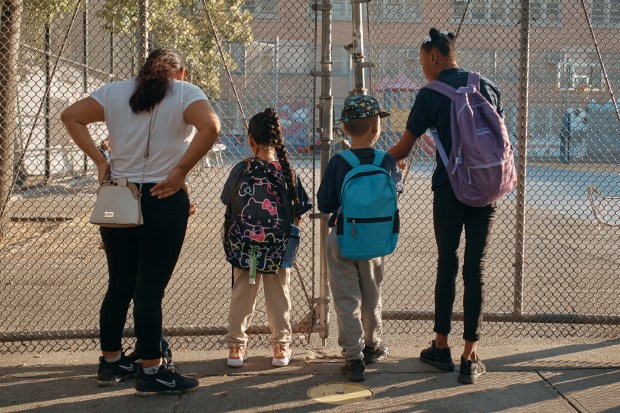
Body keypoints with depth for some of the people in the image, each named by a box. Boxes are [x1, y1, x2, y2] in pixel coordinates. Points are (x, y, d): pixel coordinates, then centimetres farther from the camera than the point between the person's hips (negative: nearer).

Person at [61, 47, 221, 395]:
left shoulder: (114, 92, 9)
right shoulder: (185, 93, -4)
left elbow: (70, 115, 7)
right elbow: (210, 127, -22)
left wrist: (99, 160, 3)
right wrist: (179, 173, -17)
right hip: (163, 201, -5)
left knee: (119, 285, 14)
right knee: (150, 290, -1)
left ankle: (111, 363, 25)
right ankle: (151, 372, 7)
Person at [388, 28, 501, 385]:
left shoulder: (431, 95, -4)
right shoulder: (488, 86, 8)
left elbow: (403, 149, 0)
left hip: (449, 190, -2)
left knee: (447, 266, 11)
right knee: (476, 269, 4)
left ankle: (442, 347, 21)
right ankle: (470, 358, 5)